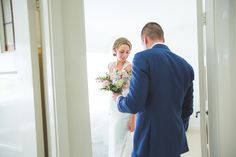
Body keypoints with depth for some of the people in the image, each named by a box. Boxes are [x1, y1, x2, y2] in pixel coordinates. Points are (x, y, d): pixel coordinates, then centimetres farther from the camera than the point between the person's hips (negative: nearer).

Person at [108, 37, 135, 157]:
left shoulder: (130, 68, -18)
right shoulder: (110, 65, 3)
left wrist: (133, 118, -20)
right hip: (113, 107, 7)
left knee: (123, 142, 7)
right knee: (113, 140, 20)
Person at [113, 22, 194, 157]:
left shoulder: (143, 58, -15)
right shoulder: (186, 65, 3)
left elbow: (134, 105, -21)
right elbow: (187, 109, 9)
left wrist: (119, 99, 1)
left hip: (150, 142, -5)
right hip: (176, 142, 6)